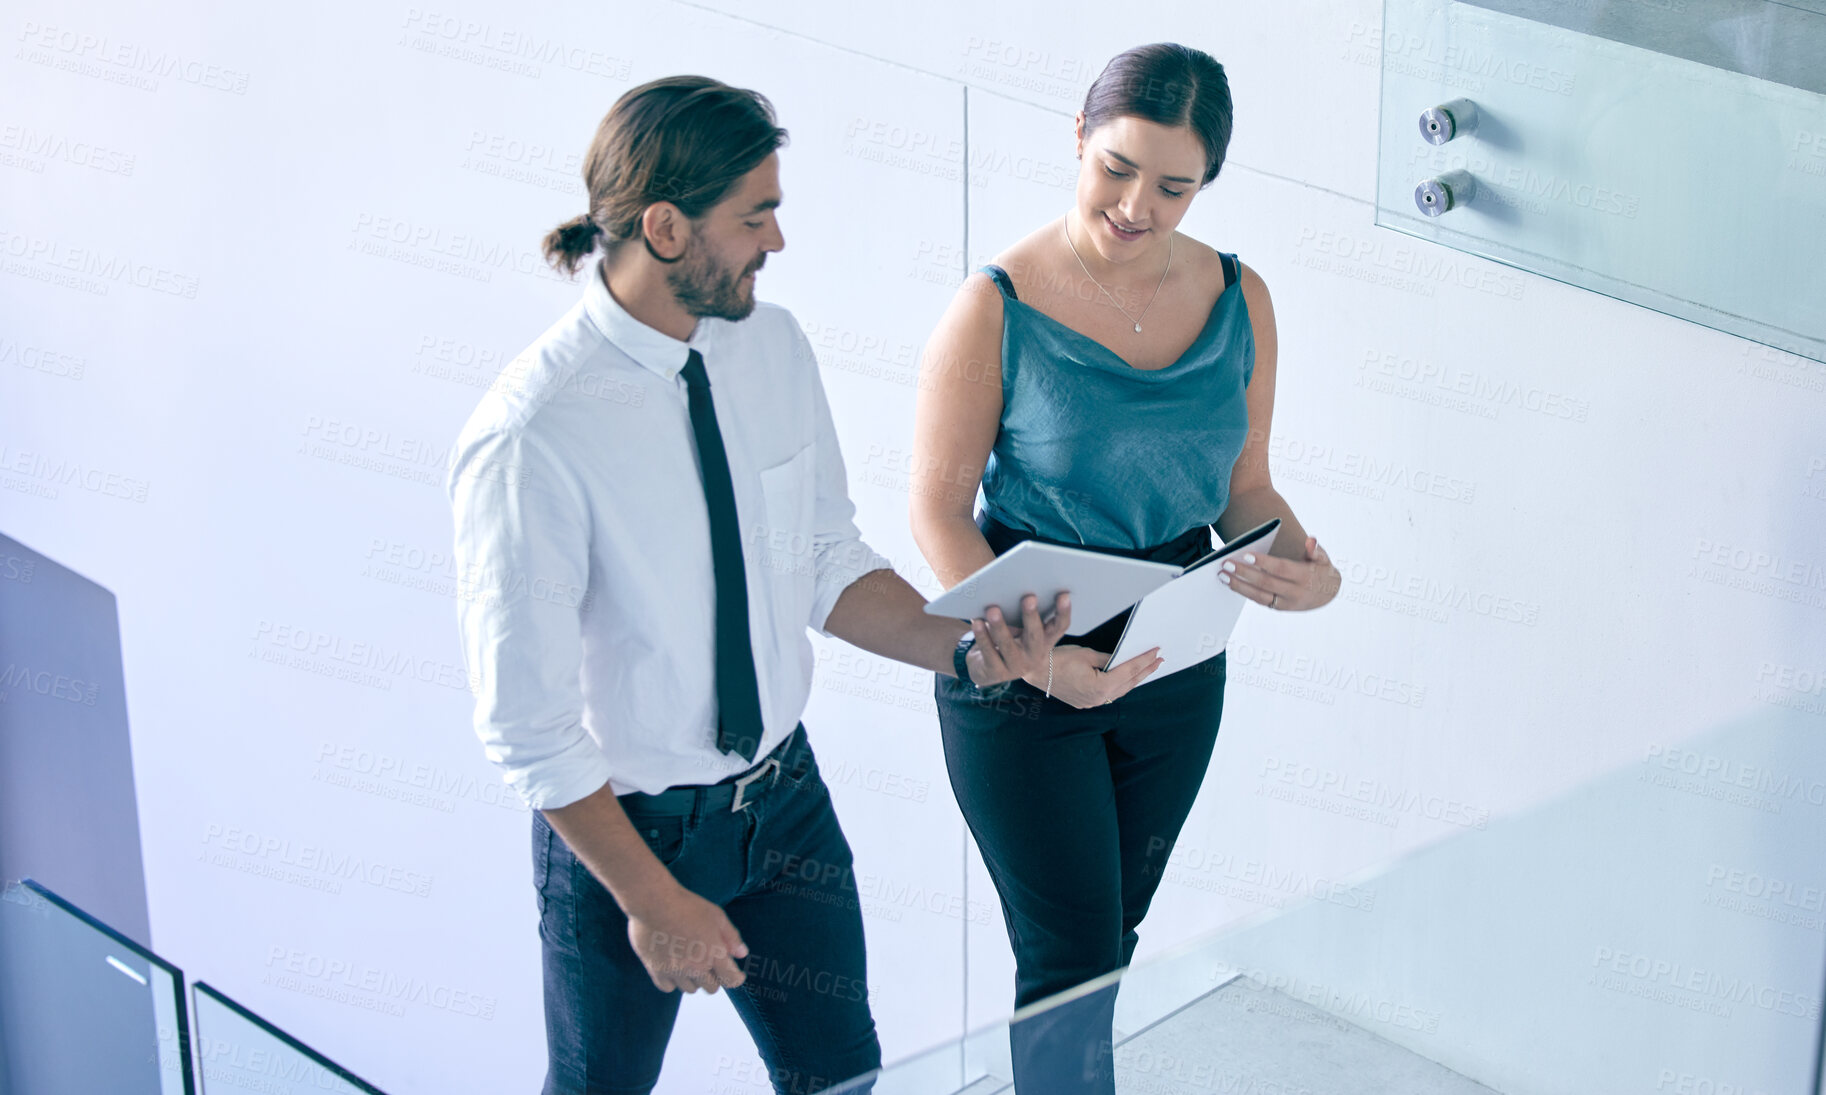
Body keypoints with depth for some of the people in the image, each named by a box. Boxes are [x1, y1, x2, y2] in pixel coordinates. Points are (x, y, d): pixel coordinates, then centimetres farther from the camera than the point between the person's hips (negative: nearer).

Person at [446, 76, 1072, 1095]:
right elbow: (529, 727, -21)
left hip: (786, 792, 5)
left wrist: (964, 649, -13)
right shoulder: (529, 442, -27)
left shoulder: (775, 345, -6)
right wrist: (654, 900, -15)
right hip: (623, 824, -5)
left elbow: (830, 566, 4)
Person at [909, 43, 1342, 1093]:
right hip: (1018, 665, -5)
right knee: (1073, 961, -2)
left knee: (1109, 934, 21)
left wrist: (1308, 567, -17)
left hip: (1177, 662, 5)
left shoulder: (1238, 299, -3)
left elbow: (1243, 488, 5)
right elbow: (940, 507, -14)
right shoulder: (999, 306, -17)